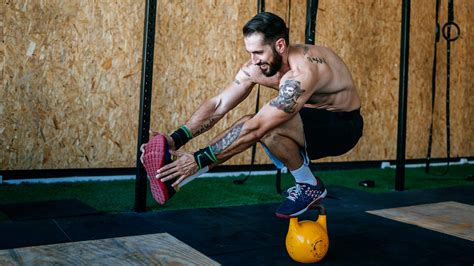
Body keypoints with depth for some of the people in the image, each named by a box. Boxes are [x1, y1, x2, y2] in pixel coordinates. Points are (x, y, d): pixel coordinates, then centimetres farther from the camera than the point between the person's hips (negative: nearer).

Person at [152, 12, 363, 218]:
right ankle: (174, 178, -9)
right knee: (248, 125, -12)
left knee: (265, 128, -31)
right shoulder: (256, 66, -11)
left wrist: (199, 160, -38)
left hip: (343, 125, -7)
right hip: (313, 117, 8)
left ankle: (310, 186, -9)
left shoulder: (302, 73, -35)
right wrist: (176, 139, -25)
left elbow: (257, 129, -39)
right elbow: (218, 105, -13)